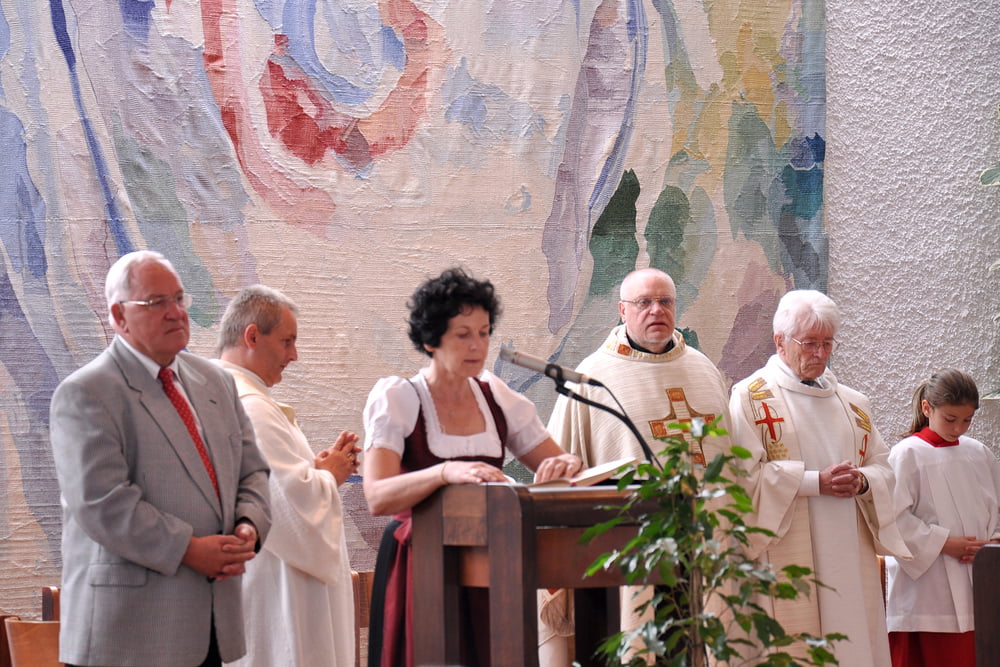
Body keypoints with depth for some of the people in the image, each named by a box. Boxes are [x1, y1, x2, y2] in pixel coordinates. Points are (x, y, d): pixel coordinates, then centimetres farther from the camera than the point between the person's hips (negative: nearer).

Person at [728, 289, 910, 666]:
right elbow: (746, 474, -10)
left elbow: (884, 468, 15)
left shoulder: (853, 404, 18)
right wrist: (815, 482, -15)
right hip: (788, 557, -5)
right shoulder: (750, 398, 1)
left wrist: (862, 482, -8)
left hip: (849, 559, 5)